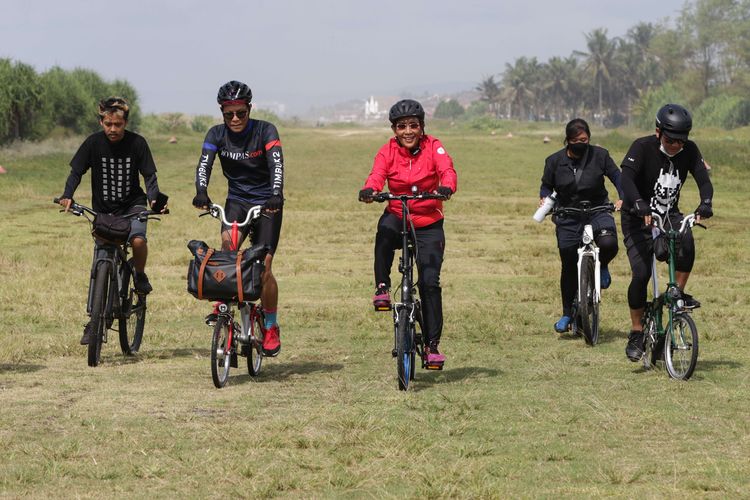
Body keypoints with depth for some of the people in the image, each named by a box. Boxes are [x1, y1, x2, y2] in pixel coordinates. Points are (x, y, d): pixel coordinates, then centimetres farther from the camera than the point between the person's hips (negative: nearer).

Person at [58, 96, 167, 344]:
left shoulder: (137, 143, -11)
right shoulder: (94, 143, -10)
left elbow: (149, 175, -7)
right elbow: (76, 172, -6)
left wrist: (155, 198, -26)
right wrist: (67, 195, -24)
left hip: (132, 204, -1)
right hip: (103, 209, 1)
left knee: (138, 240, -32)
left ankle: (140, 275, 0)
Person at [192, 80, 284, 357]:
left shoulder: (265, 131, -15)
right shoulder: (217, 134, -7)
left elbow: (276, 163, -28)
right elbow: (204, 163, -21)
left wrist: (276, 195, -46)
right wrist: (201, 192, -41)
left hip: (266, 202, -2)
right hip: (237, 200, 2)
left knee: (263, 267, -9)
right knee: (227, 243, -30)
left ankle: (271, 327, 9)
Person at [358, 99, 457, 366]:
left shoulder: (433, 146, -5)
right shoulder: (388, 151, -3)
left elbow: (447, 169, -22)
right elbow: (377, 175, -20)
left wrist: (446, 187, -45)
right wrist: (369, 190, -44)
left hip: (428, 225, 0)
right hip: (397, 218, 0)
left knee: (430, 282, -10)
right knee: (385, 228, -37)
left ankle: (433, 344, -1)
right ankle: (382, 288, -21)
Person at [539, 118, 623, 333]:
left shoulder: (599, 155, -5)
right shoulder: (555, 161, -3)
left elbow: (617, 176, -1)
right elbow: (547, 185, 9)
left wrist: (622, 198, -19)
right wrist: (544, 199, -13)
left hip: (597, 211, -1)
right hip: (568, 218, 1)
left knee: (608, 243, -31)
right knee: (569, 266, 2)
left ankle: (602, 266, 6)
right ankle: (568, 313, 17)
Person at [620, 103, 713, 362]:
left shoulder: (689, 151, -8)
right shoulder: (642, 147, -20)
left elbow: (703, 179, -16)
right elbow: (627, 178, -33)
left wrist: (705, 203, -38)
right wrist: (639, 204, -50)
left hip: (669, 216, 3)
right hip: (638, 219, -3)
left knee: (686, 241, -31)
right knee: (641, 275, -14)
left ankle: (679, 293, -11)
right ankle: (636, 334, 2)